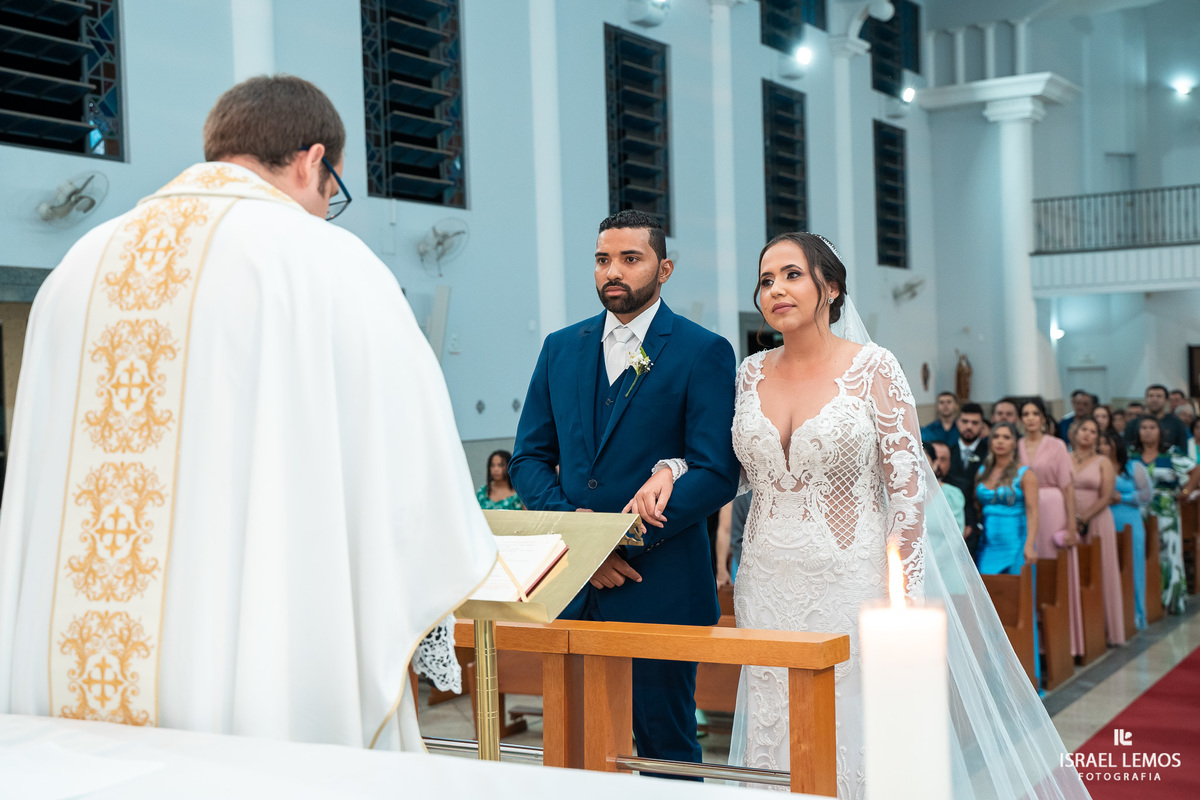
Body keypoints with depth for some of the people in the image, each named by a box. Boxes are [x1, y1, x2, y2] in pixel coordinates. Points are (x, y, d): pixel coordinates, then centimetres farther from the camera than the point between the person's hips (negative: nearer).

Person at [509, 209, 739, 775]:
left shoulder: (703, 353, -3)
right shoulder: (560, 348, 11)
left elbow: (717, 474, -10)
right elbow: (528, 459, 10)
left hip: (660, 589, -4)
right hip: (572, 588, 4)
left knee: (665, 746, 5)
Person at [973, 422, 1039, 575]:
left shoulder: (1024, 474, -2)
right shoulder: (983, 471, 12)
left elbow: (1032, 511, -11)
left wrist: (1029, 545, -22)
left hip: (1016, 545, -4)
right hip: (988, 547, 4)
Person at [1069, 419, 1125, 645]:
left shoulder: (1103, 463, 5)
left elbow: (1105, 497, -3)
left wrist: (1083, 518, -12)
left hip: (1096, 522, -1)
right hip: (1069, 523, 1)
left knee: (1098, 574, -1)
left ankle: (1101, 627, 6)